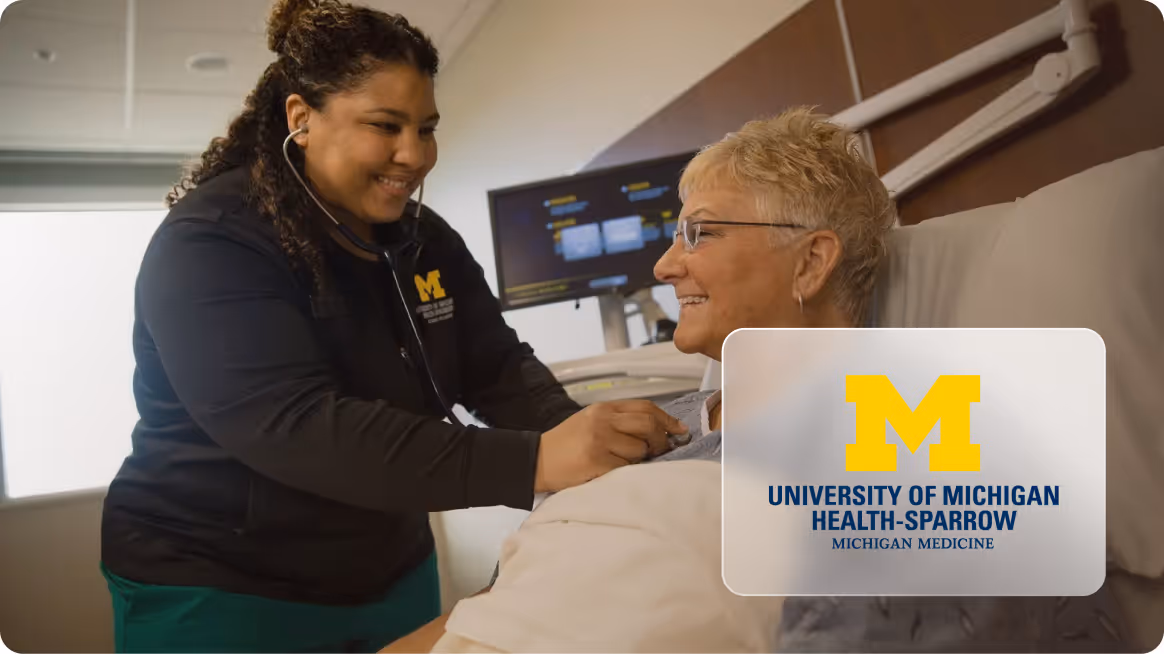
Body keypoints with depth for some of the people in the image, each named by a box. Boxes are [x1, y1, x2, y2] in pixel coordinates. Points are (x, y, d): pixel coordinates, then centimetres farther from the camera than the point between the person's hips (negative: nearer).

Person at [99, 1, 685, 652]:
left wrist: (587, 437, -25)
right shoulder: (209, 244, -20)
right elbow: (295, 425, -32)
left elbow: (500, 369, -4)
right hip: (217, 594, -6)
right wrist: (533, 462, -40)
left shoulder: (425, 240, 2)